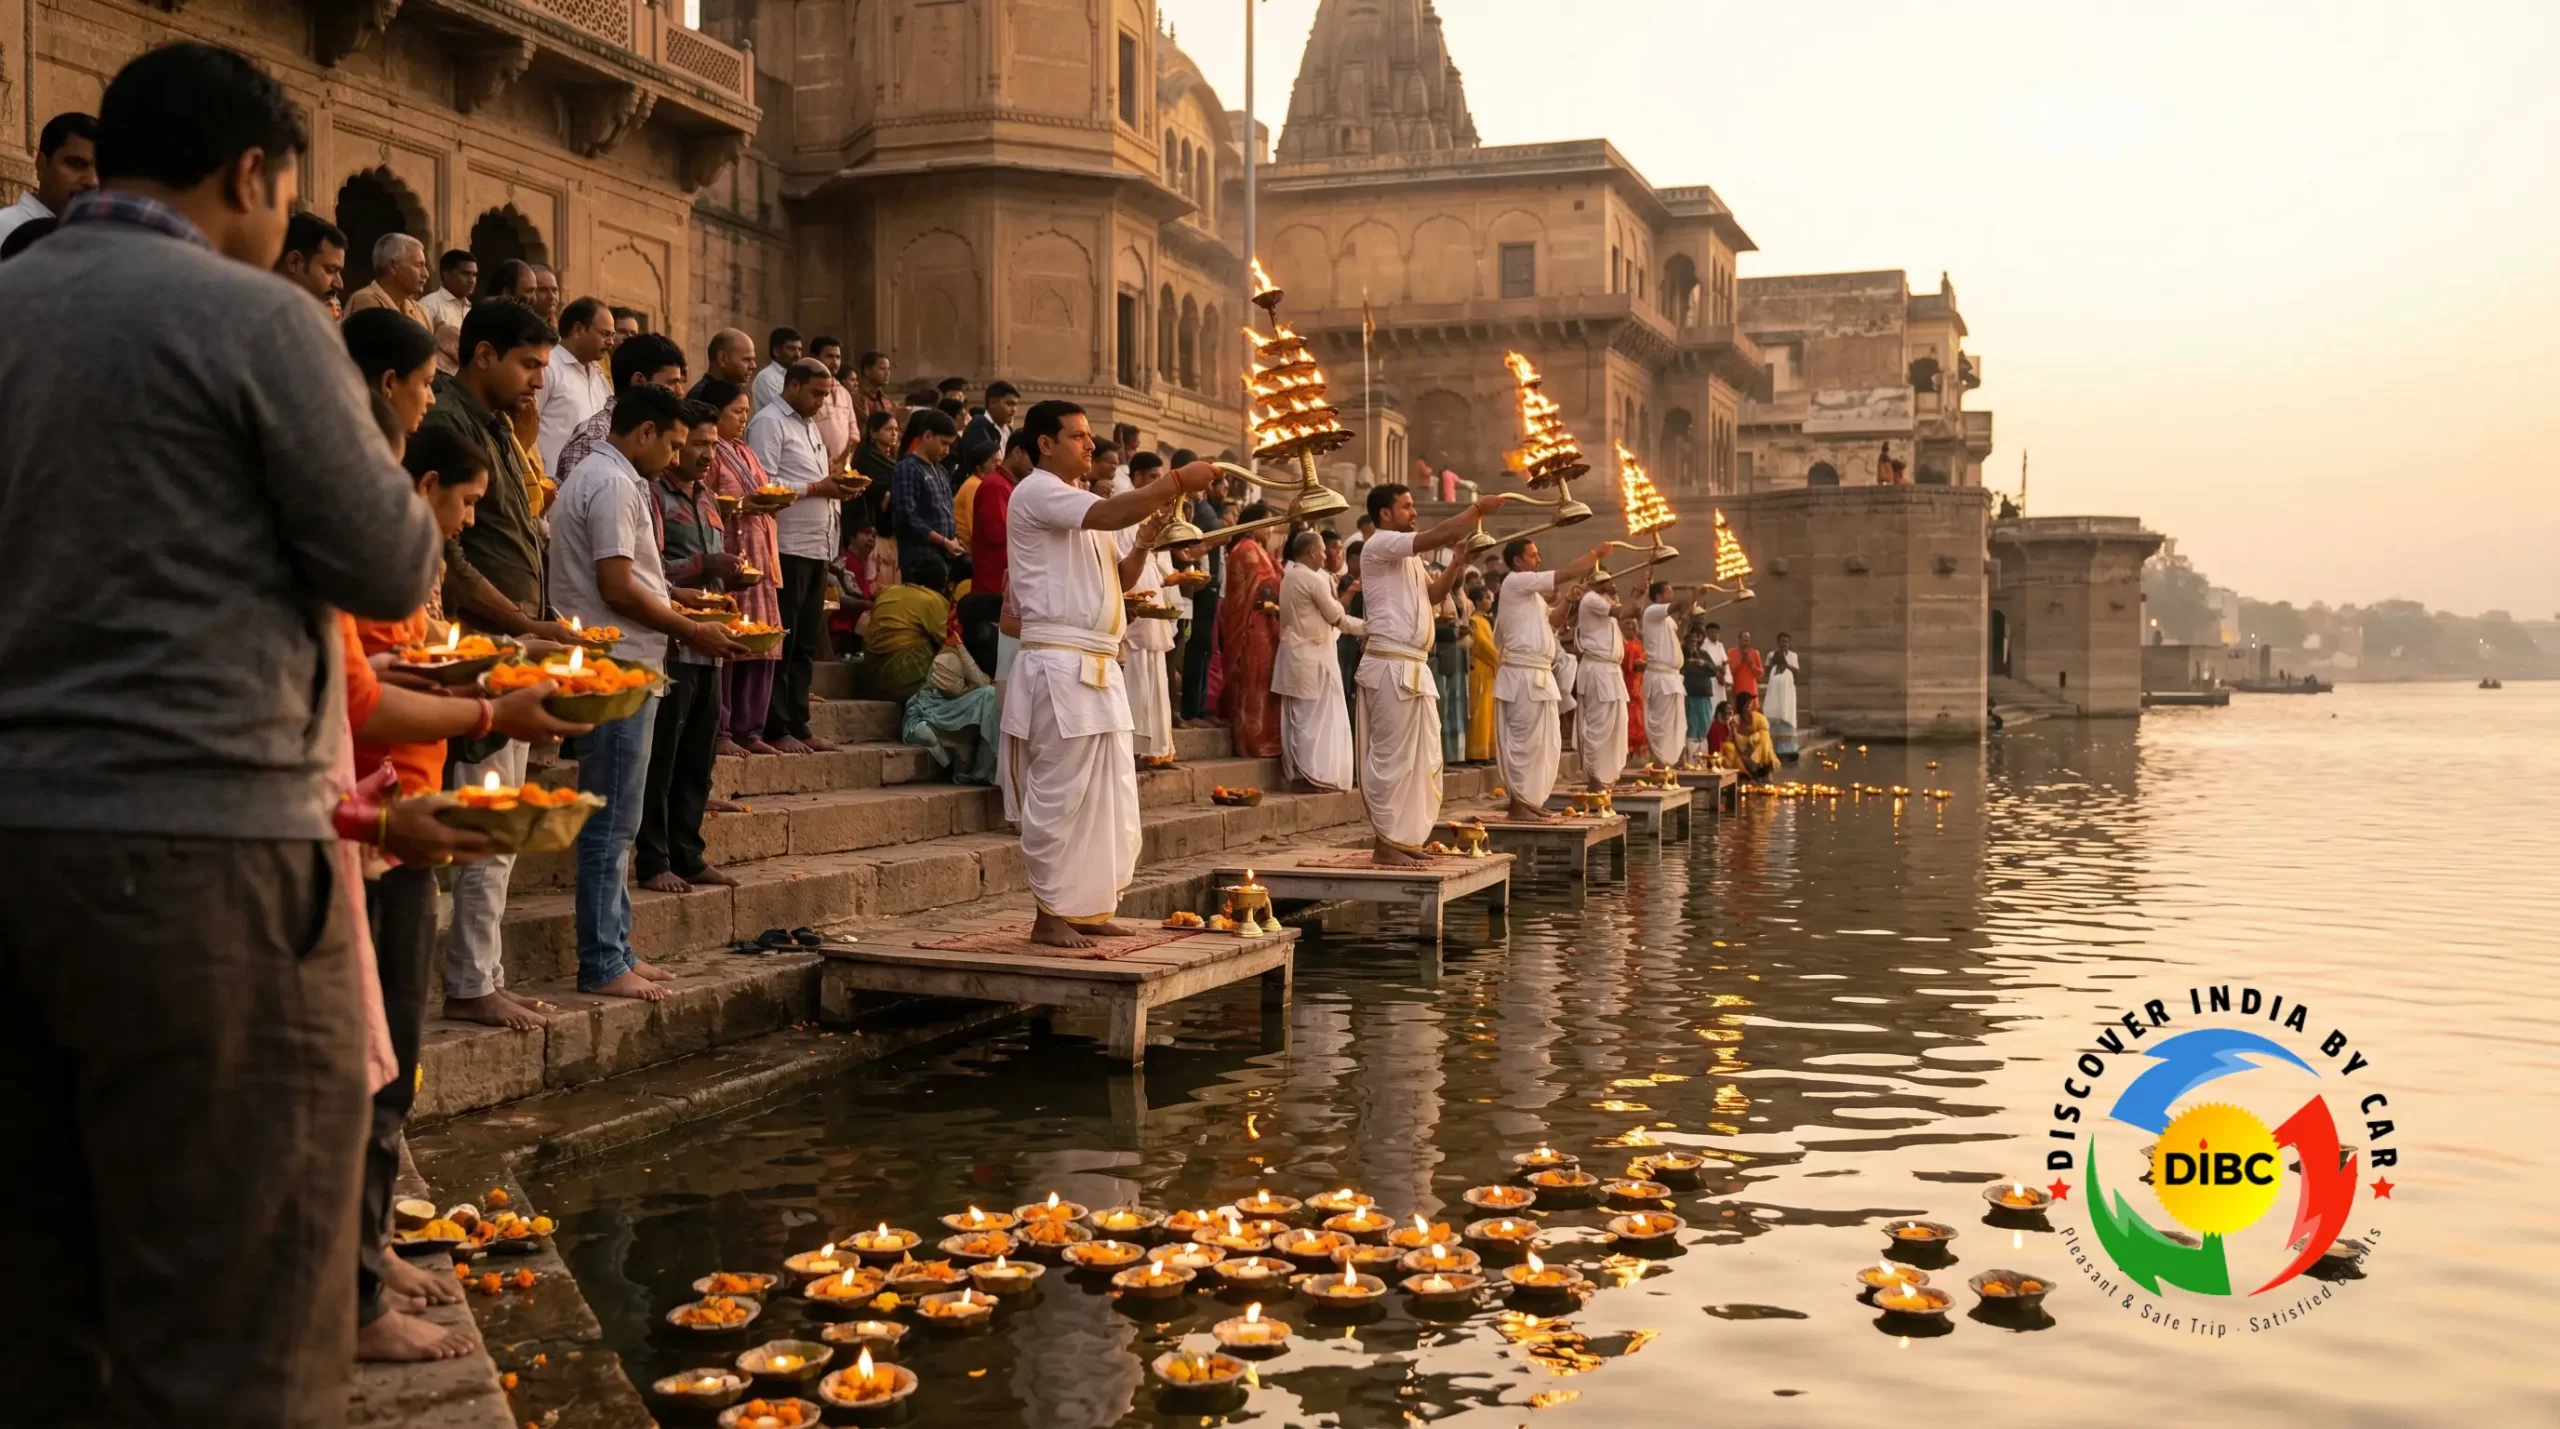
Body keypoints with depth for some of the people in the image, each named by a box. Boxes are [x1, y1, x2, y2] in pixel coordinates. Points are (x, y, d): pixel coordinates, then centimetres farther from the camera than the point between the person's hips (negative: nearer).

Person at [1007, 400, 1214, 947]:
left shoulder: (1083, 501, 22)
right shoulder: (1037, 492, -7)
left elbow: (1116, 575, 21)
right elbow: (1109, 514, -23)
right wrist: (1178, 481, -20)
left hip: (1099, 667, 9)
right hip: (1058, 665, -9)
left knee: (1108, 794, 9)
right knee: (1060, 793, -6)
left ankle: (1088, 907, 16)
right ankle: (1050, 914, 1)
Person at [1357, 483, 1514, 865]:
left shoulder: (1406, 555, 21)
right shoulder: (1380, 545, -9)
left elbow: (1432, 594, 20)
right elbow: (1437, 537, -21)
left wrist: (1456, 566, 5)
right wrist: (1478, 509, -13)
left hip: (1413, 666, 10)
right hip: (1391, 665, -10)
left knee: (1422, 758, 11)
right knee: (1392, 756, -8)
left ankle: (1404, 838, 16)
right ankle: (1385, 842, -3)